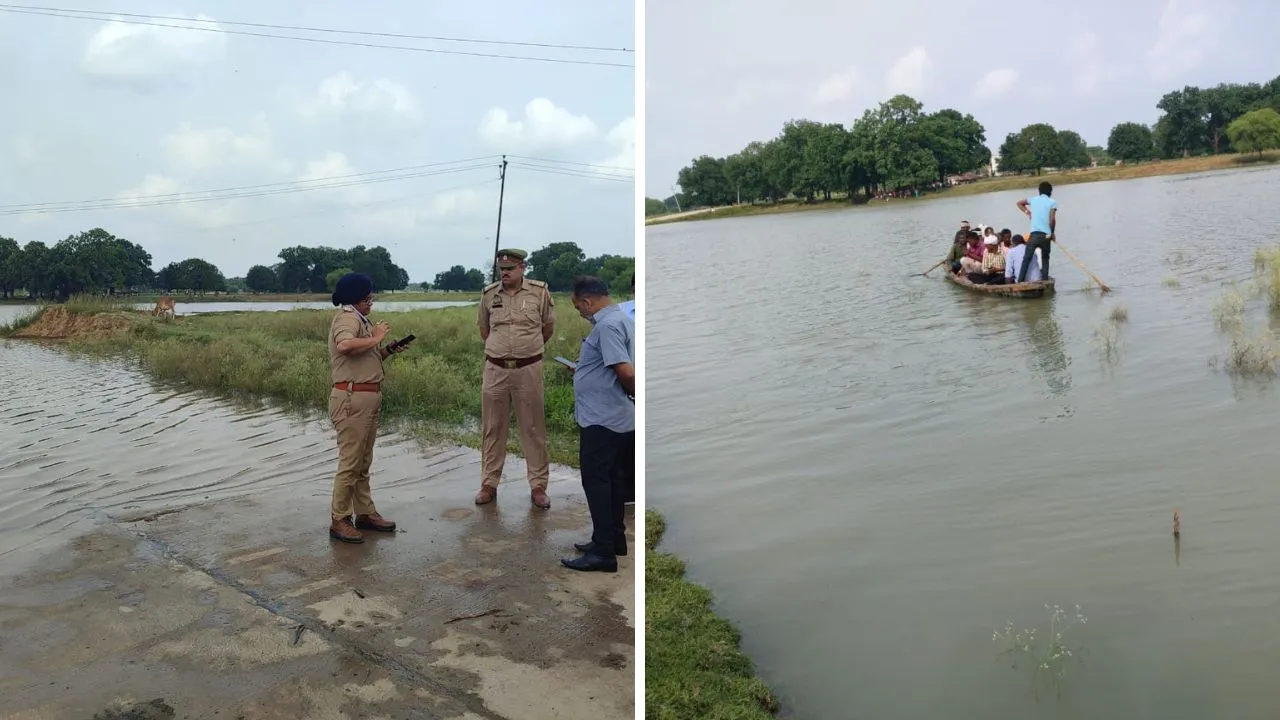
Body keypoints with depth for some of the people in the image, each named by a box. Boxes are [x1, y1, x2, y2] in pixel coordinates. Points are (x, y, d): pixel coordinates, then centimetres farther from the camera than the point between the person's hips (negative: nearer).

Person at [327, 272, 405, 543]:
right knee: (350, 462, -5)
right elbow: (344, 345, -34)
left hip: (368, 398, 10)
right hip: (352, 398, -10)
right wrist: (374, 339, -21)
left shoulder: (360, 319, 20)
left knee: (363, 462, 16)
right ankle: (339, 521, 2)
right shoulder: (347, 318, -11)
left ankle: (365, 513, 24)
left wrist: (387, 351, 10)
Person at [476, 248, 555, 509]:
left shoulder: (539, 292, -3)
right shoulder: (489, 294, 2)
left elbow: (548, 327, 12)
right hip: (495, 370, 2)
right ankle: (489, 484, 18)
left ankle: (538, 486, 12)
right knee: (492, 429, 8)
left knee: (533, 429, 4)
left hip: (528, 370, -2)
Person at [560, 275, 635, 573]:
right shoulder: (620, 319, 14)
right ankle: (614, 539, 26)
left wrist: (638, 397, -10)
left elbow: (626, 372, -26)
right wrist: (582, 371, 22)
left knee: (596, 482, -5)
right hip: (616, 418, 10)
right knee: (612, 480, 16)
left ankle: (603, 552, -1)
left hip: (602, 420, -10)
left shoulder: (607, 325, -19)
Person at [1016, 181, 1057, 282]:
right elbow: (1052, 219, -7)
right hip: (1046, 235, -1)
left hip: (1034, 234, 1)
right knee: (1045, 259, 13)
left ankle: (1020, 282, -4)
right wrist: (1052, 232, 6)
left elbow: (1019, 203, 28)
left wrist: (1028, 213, 23)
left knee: (1026, 259, 5)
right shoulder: (1052, 202, 1)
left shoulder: (1033, 199, 11)